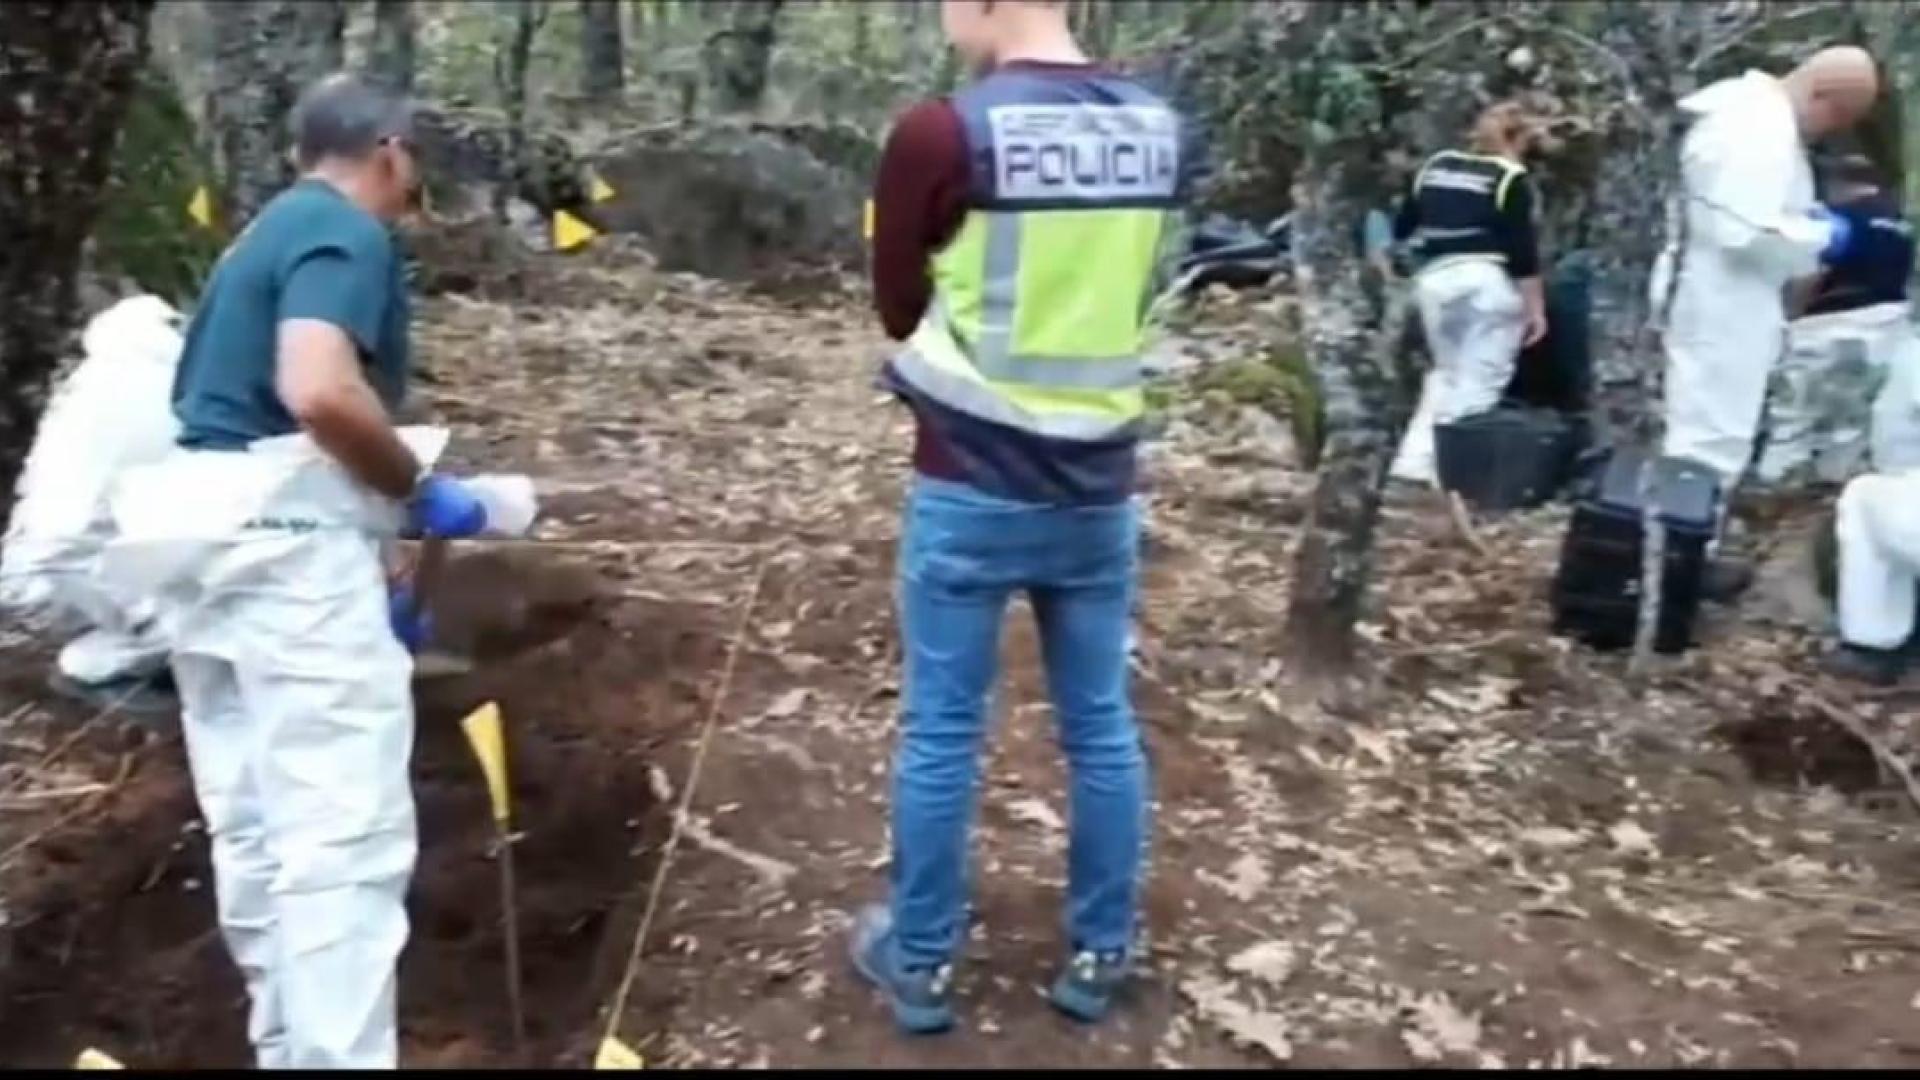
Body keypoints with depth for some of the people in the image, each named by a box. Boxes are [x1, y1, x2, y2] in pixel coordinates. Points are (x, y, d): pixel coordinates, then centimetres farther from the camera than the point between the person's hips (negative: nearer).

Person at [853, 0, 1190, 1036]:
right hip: (1098, 490, 5)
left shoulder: (944, 132, -14)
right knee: (1102, 728, 15)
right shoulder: (1163, 132, 1)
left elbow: (898, 309, -2)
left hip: (970, 492, -4)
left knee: (940, 733, 9)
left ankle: (920, 961, 24)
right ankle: (1100, 956, 28)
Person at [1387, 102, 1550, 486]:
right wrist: (1536, 307, -4)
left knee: (1446, 372, 20)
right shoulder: (1511, 178, -3)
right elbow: (1522, 248, -8)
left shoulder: (1435, 165, 13)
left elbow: (1402, 228, 17)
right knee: (1479, 380, 1)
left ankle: (1415, 461, 10)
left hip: (1434, 278, 6)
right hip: (1486, 280, -6)